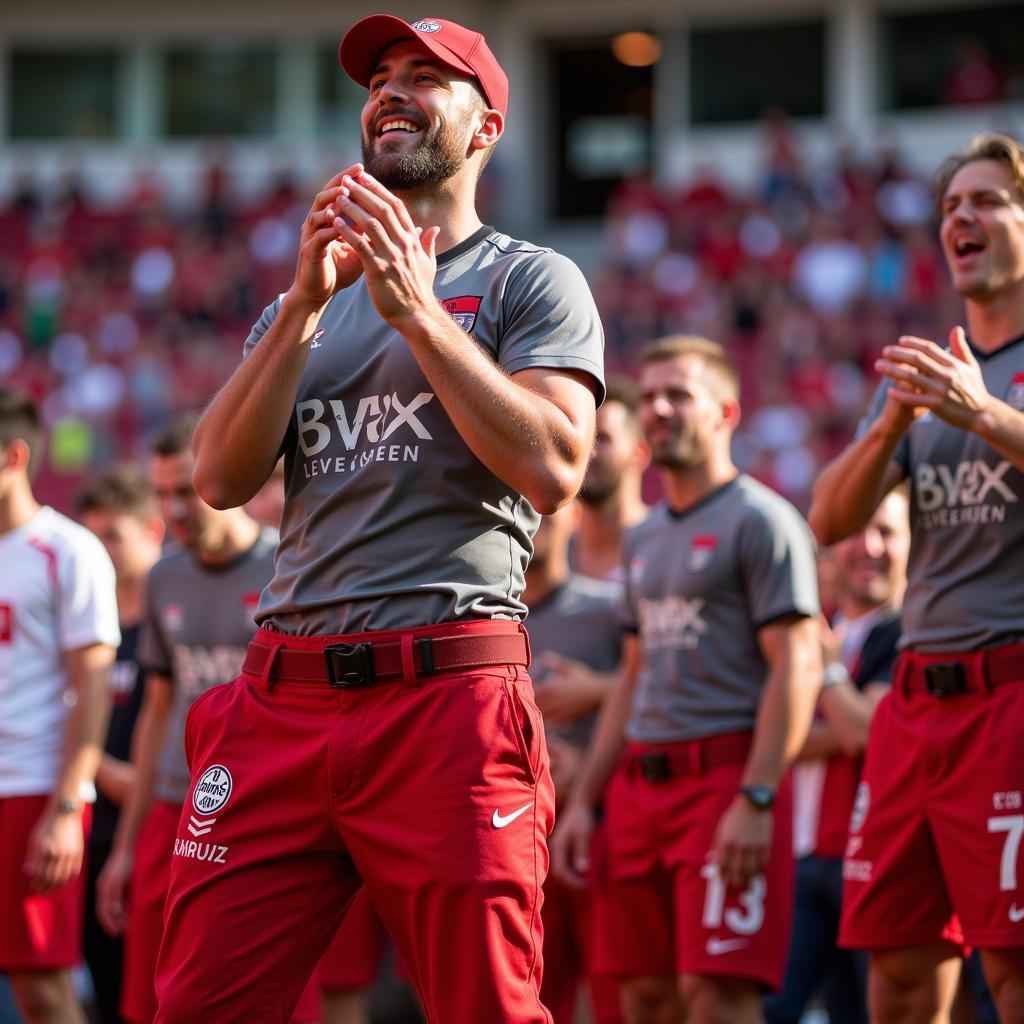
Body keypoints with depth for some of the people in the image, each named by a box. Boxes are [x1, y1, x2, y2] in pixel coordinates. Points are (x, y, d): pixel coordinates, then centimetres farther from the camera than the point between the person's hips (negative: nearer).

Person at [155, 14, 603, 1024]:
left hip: (449, 693, -4)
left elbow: (552, 471, -8)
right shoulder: (301, 302, 22)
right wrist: (307, 303, -1)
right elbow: (220, 479, 9)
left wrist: (417, 308, -9)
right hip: (280, 700, 5)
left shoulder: (531, 282, 8)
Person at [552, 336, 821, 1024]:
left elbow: (797, 667, -13)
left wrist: (756, 799, -21)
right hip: (640, 783, 8)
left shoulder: (760, 520, -5)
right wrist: (584, 801, 18)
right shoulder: (645, 537, 21)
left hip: (726, 775, -8)